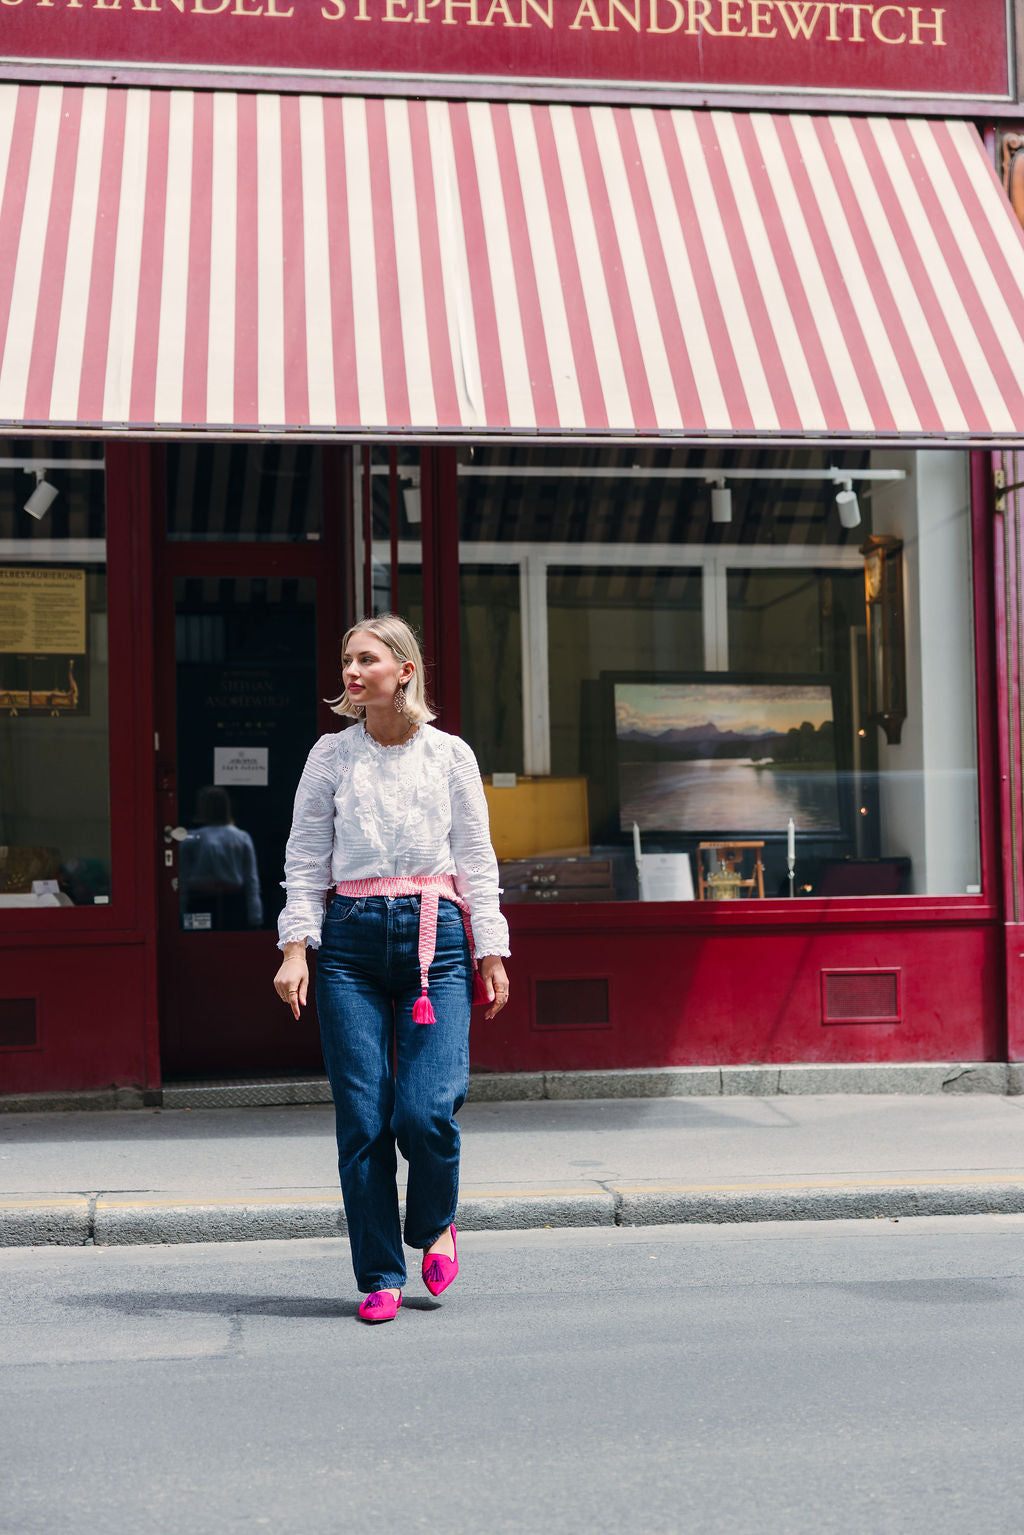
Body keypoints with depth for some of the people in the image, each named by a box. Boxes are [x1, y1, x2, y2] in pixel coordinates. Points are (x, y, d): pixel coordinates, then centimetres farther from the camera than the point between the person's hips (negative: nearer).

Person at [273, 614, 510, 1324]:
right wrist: (296, 949, -4)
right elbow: (306, 860, 7)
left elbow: (476, 861, 8)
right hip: (352, 940, 1)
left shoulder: (450, 755, 6)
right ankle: (380, 1277, 10)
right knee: (362, 1119, -3)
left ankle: (435, 1223, 20)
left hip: (435, 933, -1)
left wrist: (491, 954, 3)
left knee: (426, 1112, -12)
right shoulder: (330, 756, 7)